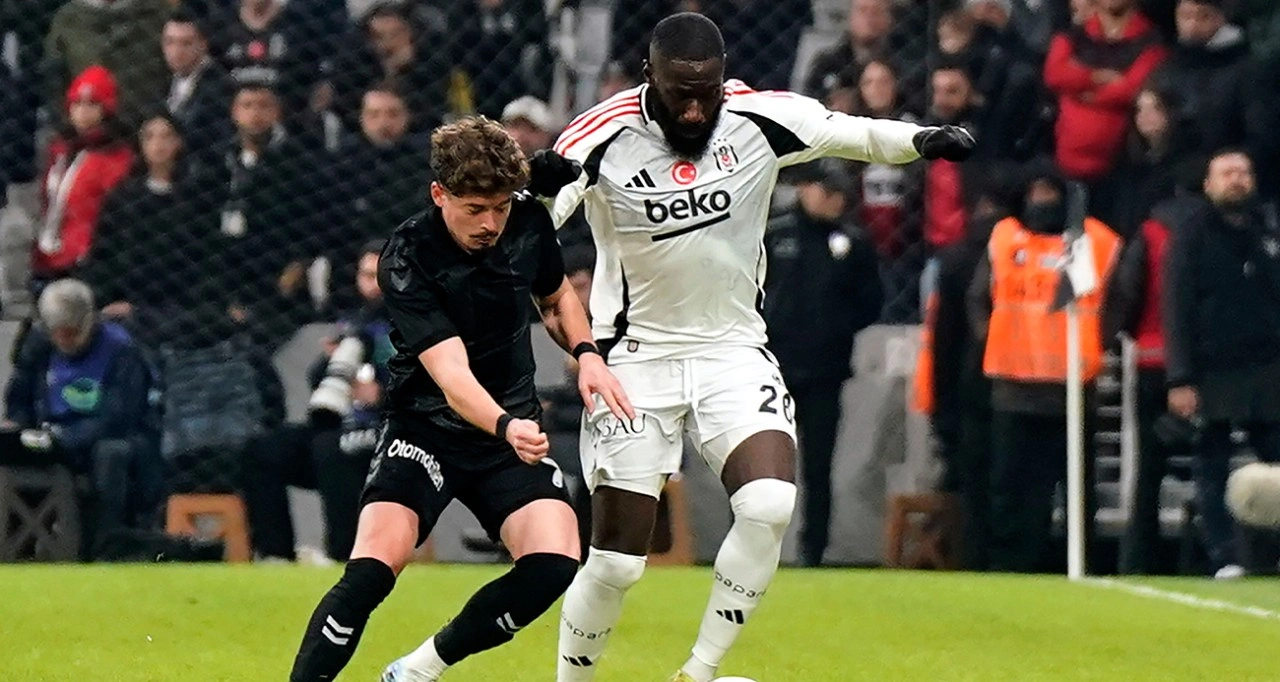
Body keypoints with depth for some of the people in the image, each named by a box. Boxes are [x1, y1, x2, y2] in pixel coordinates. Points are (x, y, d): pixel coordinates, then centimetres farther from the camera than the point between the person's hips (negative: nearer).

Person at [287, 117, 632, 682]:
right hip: (425, 428, -4)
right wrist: (504, 426, -49)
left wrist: (586, 354, -3)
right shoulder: (406, 261, -21)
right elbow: (452, 374, -31)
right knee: (375, 564, -26)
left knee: (554, 563, -19)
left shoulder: (529, 221, -6)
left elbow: (558, 299, 17)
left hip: (514, 431, 4)